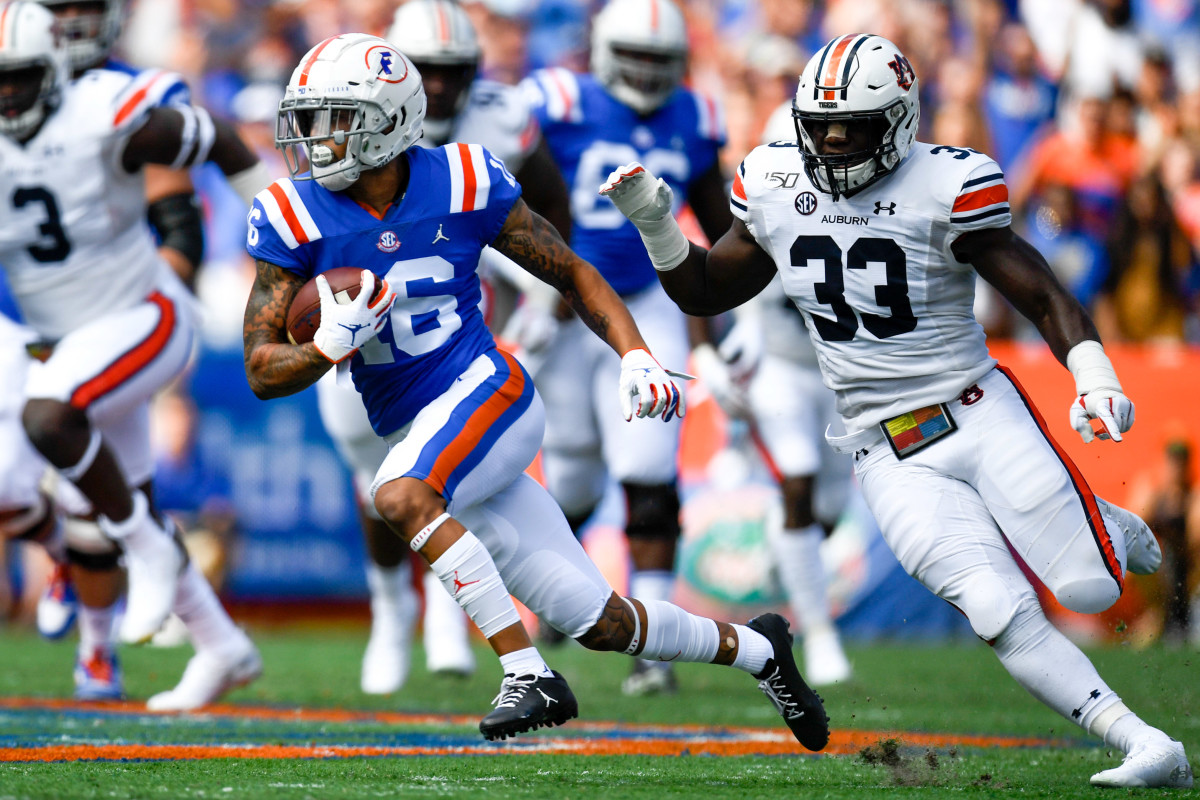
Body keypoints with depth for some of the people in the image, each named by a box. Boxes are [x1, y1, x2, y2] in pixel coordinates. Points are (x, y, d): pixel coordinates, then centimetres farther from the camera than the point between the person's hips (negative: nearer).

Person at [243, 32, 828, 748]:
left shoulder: (459, 185, -7)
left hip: (487, 392, -3)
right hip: (414, 432, 3)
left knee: (401, 496, -35)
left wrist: (635, 356, -8)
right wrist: (330, 346, -23)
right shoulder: (295, 220, -3)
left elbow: (573, 274, 5)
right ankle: (756, 649, 28)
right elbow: (262, 372, -3)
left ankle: (528, 675, -27)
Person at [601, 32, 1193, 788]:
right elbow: (705, 292, 16)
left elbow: (1047, 298, -13)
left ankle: (1114, 527, 33)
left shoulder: (945, 189, -13)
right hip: (892, 458, 2)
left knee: (1090, 589, -6)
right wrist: (654, 222, 0)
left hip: (980, 413, -2)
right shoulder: (776, 188, 1)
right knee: (1000, 613, -15)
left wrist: (1094, 375, -31)